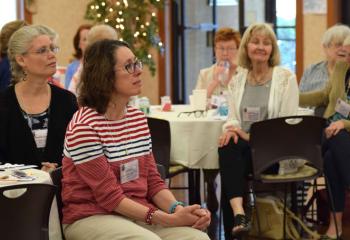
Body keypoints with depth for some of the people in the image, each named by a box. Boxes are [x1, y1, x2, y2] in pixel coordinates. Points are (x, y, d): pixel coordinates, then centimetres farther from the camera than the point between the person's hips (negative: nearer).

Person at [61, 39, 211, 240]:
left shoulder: (139, 118, 9)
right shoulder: (84, 127, -14)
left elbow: (153, 180, 9)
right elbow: (109, 195, -16)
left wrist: (177, 209, -12)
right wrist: (168, 220, -22)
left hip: (139, 213, 6)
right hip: (93, 216, -6)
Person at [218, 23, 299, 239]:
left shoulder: (286, 77, 1)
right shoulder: (239, 79, 15)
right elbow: (233, 116, 11)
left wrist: (252, 136, -15)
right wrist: (231, 129, -15)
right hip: (245, 145, 3)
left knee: (230, 155, -31)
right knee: (227, 146, -33)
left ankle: (235, 222, -24)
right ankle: (239, 215, -46)